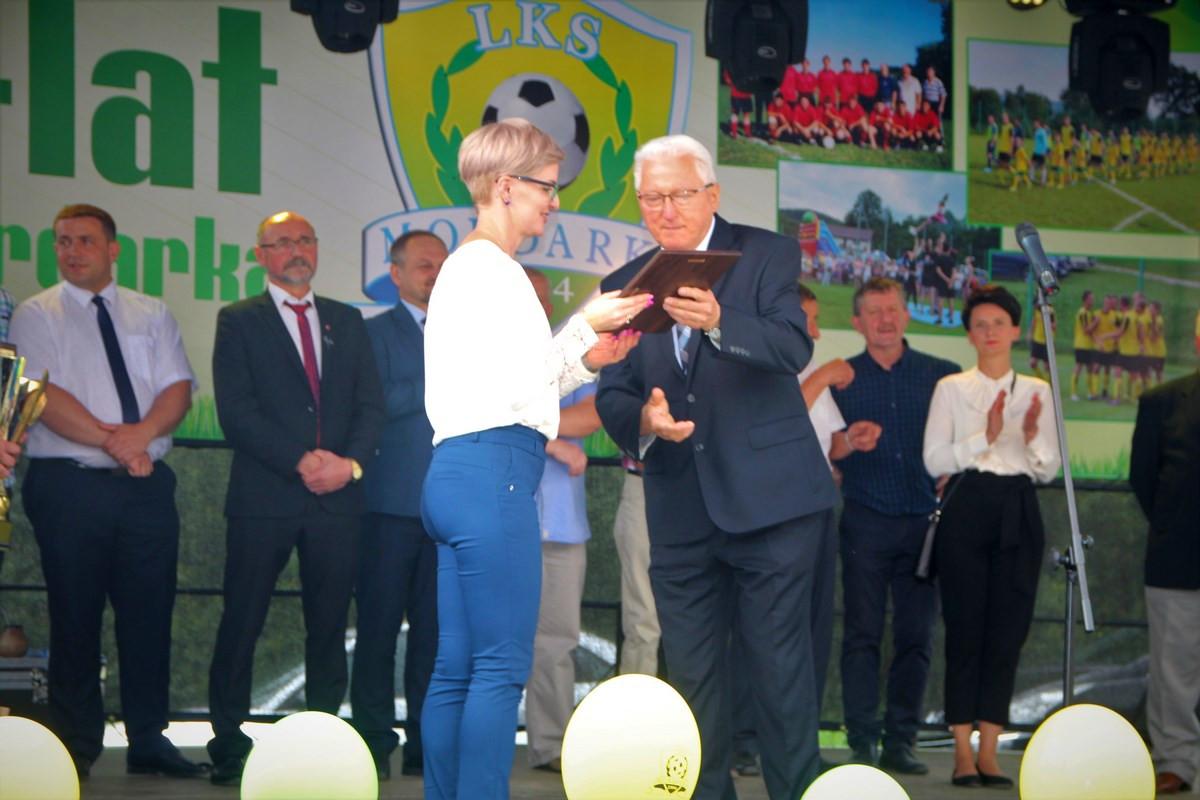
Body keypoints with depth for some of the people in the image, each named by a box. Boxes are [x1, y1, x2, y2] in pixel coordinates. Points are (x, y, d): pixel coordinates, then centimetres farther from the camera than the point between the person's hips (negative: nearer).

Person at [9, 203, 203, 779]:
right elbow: (46, 397, -8)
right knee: (75, 617, 1)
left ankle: (148, 740, 8)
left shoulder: (152, 315, 14)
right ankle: (77, 747, 8)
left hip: (147, 484, 3)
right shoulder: (37, 315, 4)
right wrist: (113, 442, -14)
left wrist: (142, 433, -15)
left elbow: (178, 389, 4)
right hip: (69, 485, -3)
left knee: (150, 612, 1)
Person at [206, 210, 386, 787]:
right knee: (241, 624, -2)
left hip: (337, 498, 3)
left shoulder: (347, 322, 16)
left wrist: (350, 463, -9)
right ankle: (229, 745, 5)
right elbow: (236, 412, -6)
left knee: (329, 626, 5)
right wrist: (301, 461, -14)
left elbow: (371, 405, 9)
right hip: (263, 499, -3)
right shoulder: (239, 322, 5)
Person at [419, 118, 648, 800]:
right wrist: (583, 327, -9)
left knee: (456, 668, 7)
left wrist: (589, 361, 17)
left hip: (456, 477, 11)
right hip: (493, 470, -11)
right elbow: (514, 388, -14)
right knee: (501, 667, -10)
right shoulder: (491, 267, -8)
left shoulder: (467, 266, 24)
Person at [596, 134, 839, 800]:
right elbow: (610, 394, 7)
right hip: (679, 512, 4)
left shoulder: (766, 255, -1)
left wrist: (719, 322, -34)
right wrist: (642, 419, -16)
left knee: (780, 663, -5)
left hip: (769, 497, -4)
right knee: (690, 674, 8)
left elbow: (793, 347, -16)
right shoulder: (626, 285, 11)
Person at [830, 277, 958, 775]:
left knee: (917, 635, 0)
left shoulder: (942, 376, 9)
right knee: (863, 632, -4)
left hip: (924, 520, 1)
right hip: (866, 521, -1)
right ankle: (862, 743, -2)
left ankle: (901, 742, 6)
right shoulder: (841, 378, 9)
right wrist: (848, 444, -14)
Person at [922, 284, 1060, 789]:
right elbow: (933, 460, -3)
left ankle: (989, 752, 4)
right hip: (967, 511, -2)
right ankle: (963, 752, 0)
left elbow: (1049, 470, 9)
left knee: (1008, 632, 0)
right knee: (965, 630, -4)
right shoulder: (952, 389, 7)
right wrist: (985, 436, -15)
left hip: (1018, 515, 2)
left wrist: (1031, 437, -11)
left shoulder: (1037, 392, 12)